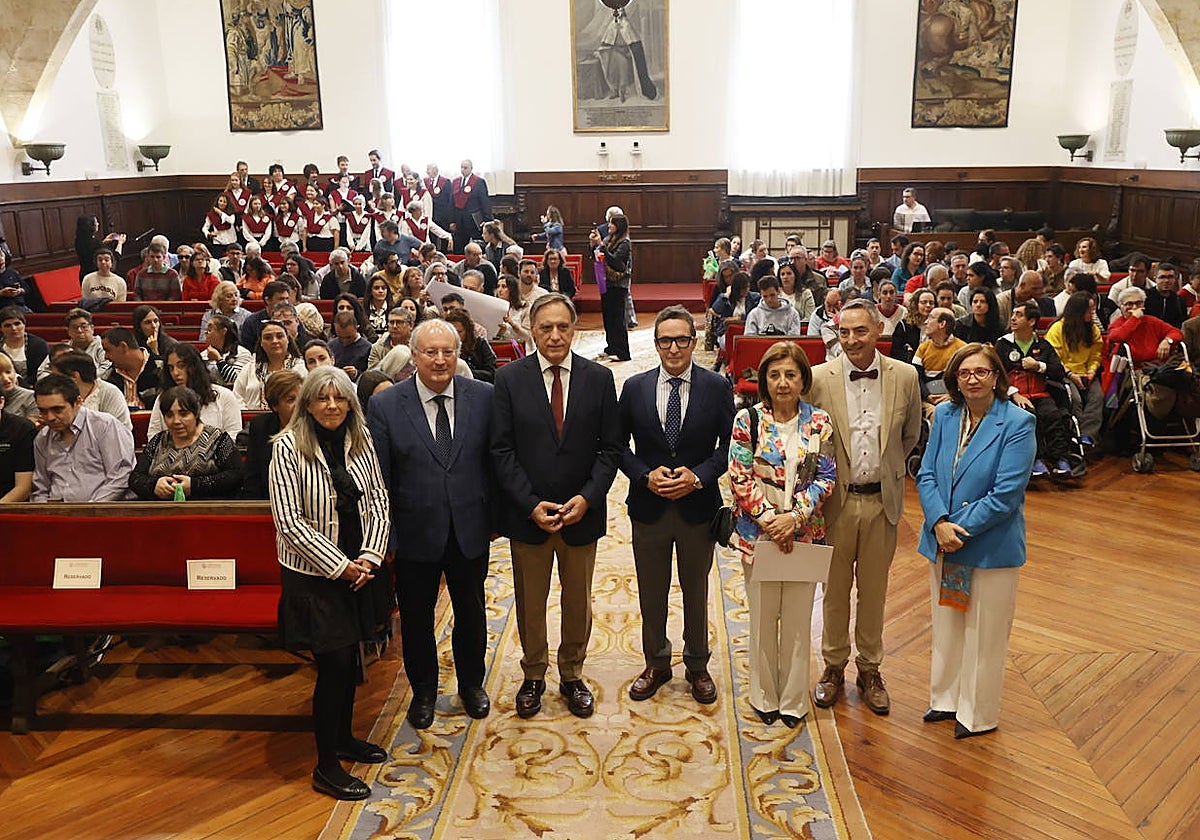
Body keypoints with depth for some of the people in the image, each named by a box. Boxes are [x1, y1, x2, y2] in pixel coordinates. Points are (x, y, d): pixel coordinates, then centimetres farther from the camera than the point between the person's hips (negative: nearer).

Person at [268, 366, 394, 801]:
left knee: (349, 658, 16)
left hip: (361, 568, 5)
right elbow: (290, 521, -16)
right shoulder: (289, 447, -14)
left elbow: (379, 501, 3)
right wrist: (339, 565, -16)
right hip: (314, 573, -5)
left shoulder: (361, 442, 1)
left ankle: (343, 737, 36)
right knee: (334, 664, -2)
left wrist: (369, 556, -9)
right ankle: (326, 767, 13)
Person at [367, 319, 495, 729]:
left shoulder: (483, 397, -6)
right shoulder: (384, 406, -10)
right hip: (416, 533, -1)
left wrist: (496, 515, -1)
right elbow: (377, 479, -7)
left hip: (470, 530, 1)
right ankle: (423, 691, 40)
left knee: (471, 612, 19)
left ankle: (471, 683, 44)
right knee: (416, 618, 16)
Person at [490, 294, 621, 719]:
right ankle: (533, 676, 35)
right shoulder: (509, 378, -7)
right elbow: (501, 450, -7)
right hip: (526, 513, -1)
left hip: (582, 512, 1)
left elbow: (610, 448, -1)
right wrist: (532, 504, -15)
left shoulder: (599, 377, -3)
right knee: (530, 602, 14)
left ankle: (572, 676, 37)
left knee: (578, 601, 16)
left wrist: (588, 498, -14)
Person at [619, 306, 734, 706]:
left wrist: (697, 477, -19)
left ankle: (697, 666, 35)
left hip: (698, 507, -1)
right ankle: (656, 663, 35)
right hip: (648, 508, 1)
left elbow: (727, 446, -4)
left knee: (696, 592, 16)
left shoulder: (718, 387, -5)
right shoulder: (634, 387, -1)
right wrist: (645, 475, -14)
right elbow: (618, 445, 2)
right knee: (651, 593, 15)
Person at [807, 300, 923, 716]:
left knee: (874, 591, 14)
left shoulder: (905, 377, -3)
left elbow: (910, 435, 12)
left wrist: (886, 469, 11)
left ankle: (870, 670, 30)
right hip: (836, 500, -1)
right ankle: (833, 667, 29)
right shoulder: (819, 378, -9)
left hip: (882, 501, 1)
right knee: (835, 589, 12)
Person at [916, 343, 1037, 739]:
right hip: (943, 542, 5)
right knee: (946, 625, 19)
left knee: (984, 633, 9)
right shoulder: (944, 415, 1)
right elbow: (926, 475, -1)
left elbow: (1007, 494, -18)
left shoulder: (1018, 423, -14)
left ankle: (978, 714, 27)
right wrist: (940, 524, -15)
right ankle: (946, 699, 38)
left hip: (991, 546, -5)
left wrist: (960, 529, -17)